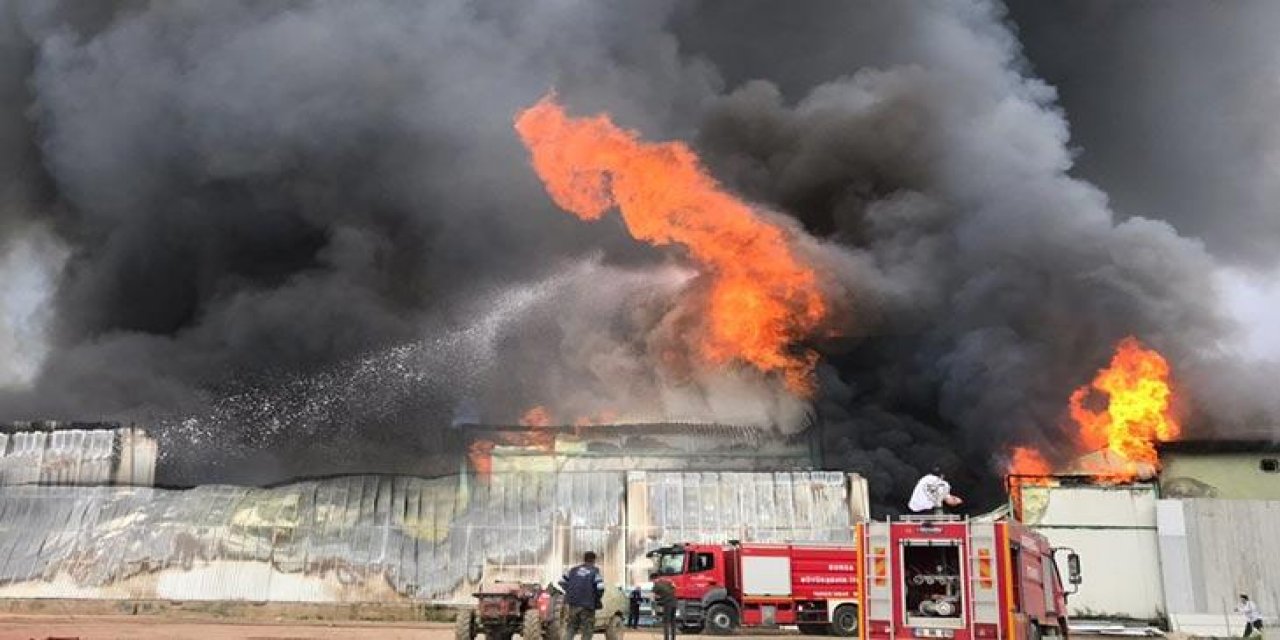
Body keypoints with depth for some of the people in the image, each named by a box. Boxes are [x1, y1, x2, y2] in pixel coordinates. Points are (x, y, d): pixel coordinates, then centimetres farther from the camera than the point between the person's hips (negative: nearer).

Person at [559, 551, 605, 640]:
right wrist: (597, 599, 2)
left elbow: (562, 581, 9)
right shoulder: (595, 571, -5)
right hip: (587, 605, -4)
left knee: (571, 627, 16)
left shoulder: (574, 570, 9)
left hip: (573, 603, 4)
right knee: (587, 630, 6)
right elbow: (600, 588, -16)